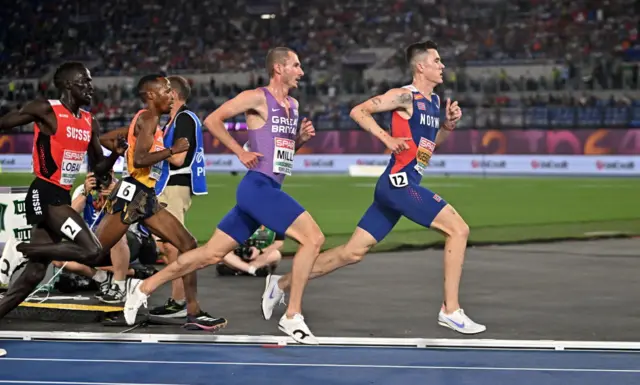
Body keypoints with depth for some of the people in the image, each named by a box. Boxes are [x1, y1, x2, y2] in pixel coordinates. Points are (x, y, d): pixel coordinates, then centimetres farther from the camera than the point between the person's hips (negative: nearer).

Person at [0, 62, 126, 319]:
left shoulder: (90, 123, 13)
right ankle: (23, 250, -8)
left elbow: (98, 168, 19)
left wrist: (116, 154, 0)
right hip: (45, 195, -8)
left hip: (61, 197, 8)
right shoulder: (46, 110, -9)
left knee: (35, 271, 7)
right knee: (92, 252, -19)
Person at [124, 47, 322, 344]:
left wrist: (302, 137, 9)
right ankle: (292, 317, -11)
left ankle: (144, 288, 22)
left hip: (268, 190, 9)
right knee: (313, 238, -16)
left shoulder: (293, 105, 18)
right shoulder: (257, 97, -8)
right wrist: (241, 152, -11)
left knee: (211, 253, 11)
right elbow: (212, 120, -9)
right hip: (258, 186, -9)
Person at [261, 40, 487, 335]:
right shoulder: (404, 96, -9)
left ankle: (282, 284, 19)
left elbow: (431, 142, 29)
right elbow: (358, 111, -11)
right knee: (458, 229, -13)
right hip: (398, 182, -9)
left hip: (400, 186, 9)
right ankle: (451, 311, -9)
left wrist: (449, 125, 10)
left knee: (353, 252, 10)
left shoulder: (434, 101, 17)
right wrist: (387, 138, -19)